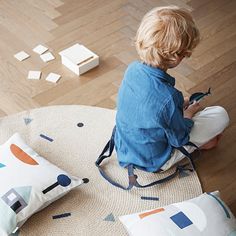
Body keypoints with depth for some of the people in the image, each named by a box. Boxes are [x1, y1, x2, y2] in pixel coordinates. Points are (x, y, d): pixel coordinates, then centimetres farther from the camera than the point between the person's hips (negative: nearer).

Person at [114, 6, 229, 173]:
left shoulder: (132, 69, -17)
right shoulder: (169, 97, -38)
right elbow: (179, 139, -18)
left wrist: (180, 104, 5)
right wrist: (188, 115, -1)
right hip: (153, 161, -7)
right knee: (221, 115, 0)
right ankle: (201, 143, 21)